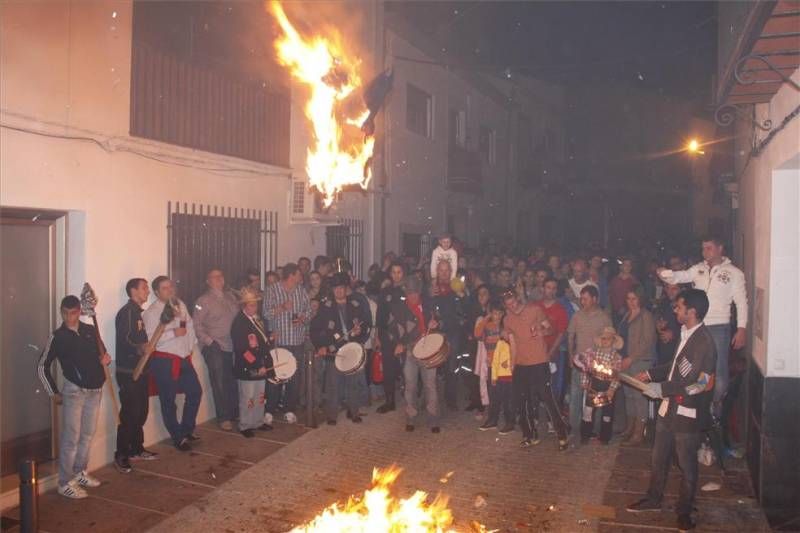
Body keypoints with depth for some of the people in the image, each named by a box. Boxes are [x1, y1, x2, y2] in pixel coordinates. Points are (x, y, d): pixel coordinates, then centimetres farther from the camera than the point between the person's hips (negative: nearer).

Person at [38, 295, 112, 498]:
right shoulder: (58, 337, -6)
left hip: (95, 389, 5)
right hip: (74, 390, -5)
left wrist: (105, 358, -3)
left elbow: (101, 352, 20)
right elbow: (43, 366, -1)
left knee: (88, 434, 15)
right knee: (71, 437, -3)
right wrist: (54, 393, -2)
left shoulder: (90, 331, 5)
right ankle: (65, 483, 7)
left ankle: (80, 473, 30)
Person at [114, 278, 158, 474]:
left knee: (141, 411, 13)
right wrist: (139, 349, -37)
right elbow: (124, 341, -23)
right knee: (129, 414, -5)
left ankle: (136, 449, 25)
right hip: (128, 371, -9)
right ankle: (121, 455, 3)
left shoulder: (137, 312, 16)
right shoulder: (127, 312, -12)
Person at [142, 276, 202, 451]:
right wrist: (173, 333, -24)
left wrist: (191, 345, 10)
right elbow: (149, 339, -20)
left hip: (184, 358, 7)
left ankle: (187, 429, 31)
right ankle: (178, 438, 18)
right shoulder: (151, 312, -11)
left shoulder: (180, 305, 10)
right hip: (164, 361, -7)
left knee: (195, 391, 12)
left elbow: (190, 325, 17)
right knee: (168, 400, 3)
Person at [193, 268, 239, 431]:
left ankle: (234, 413, 25)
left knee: (234, 382, 10)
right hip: (215, 349, -5)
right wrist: (209, 341, -12)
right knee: (220, 384, 1)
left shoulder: (230, 296, 12)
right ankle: (223, 418, 11)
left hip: (233, 347, 5)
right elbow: (196, 325, -7)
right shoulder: (204, 301, -4)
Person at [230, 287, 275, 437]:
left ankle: (258, 422, 32)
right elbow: (242, 349, -21)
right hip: (247, 368, -8)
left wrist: (269, 339, 2)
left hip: (261, 365, 8)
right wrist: (257, 366, -20)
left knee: (260, 396, 18)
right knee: (247, 398, 2)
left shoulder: (257, 319, 10)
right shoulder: (239, 323, -17)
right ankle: (245, 426, 16)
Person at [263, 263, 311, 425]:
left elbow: (308, 310, 13)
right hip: (277, 340, -4)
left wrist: (303, 318, -7)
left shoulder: (301, 290, 10)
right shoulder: (273, 290, -2)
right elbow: (266, 312, -7)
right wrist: (282, 308, -21)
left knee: (295, 378, 6)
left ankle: (290, 411, 17)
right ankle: (269, 411, 8)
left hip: (297, 341, 4)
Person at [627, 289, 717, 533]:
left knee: (687, 466, 10)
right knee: (659, 459, 21)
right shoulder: (686, 333, 5)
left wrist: (661, 389, -22)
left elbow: (698, 383, -26)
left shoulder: (704, 341, -23)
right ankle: (653, 499, 38)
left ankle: (684, 512, 27)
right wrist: (651, 374, 13)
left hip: (688, 414, -9)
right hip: (669, 408, 9)